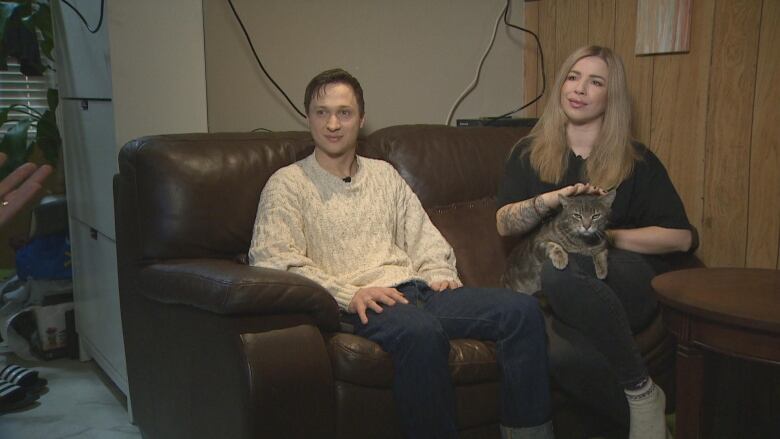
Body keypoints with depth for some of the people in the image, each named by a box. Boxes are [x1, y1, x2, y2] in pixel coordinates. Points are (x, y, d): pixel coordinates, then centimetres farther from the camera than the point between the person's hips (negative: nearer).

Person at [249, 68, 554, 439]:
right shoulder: (287, 184, 7)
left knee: (522, 309, -15)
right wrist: (348, 294, -18)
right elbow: (272, 259, -7)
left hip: (416, 288, 6)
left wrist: (440, 274, 2)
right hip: (359, 305, -6)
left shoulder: (383, 174, 25)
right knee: (421, 330, -40)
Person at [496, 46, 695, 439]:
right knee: (564, 357, -36)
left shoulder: (637, 160, 8)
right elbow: (504, 225, 1)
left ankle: (641, 391, -20)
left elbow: (680, 237, 3)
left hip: (626, 285, -1)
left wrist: (602, 235, -6)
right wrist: (550, 200, -18)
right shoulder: (529, 153, 13)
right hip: (559, 296, 1)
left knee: (562, 269, -37)